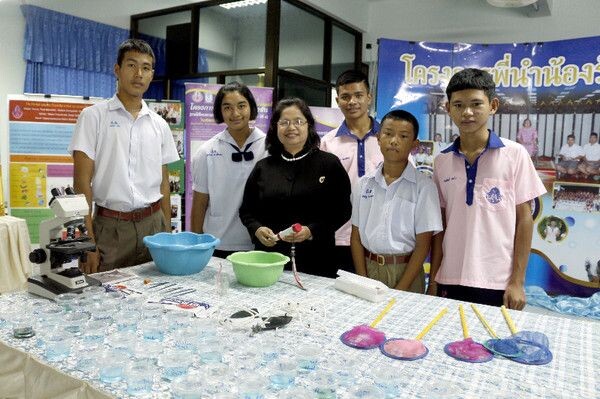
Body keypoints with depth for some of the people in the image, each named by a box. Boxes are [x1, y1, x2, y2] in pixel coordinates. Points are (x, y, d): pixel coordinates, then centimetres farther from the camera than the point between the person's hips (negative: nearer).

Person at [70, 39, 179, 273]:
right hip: (111, 227, -3)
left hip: (153, 225, 4)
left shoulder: (159, 125, 9)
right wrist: (87, 243, -12)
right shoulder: (94, 116, -3)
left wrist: (168, 234, 9)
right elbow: (82, 182, -6)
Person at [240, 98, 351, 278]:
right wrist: (257, 229, -7)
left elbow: (342, 211, -3)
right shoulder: (263, 167, 9)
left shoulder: (329, 164, 1)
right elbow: (246, 210, 13)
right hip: (269, 257, 2)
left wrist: (311, 231, -17)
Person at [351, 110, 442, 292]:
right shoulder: (364, 184, 1)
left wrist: (400, 290, -13)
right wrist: (363, 282, -4)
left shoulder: (424, 186, -8)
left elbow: (423, 244, -8)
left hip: (406, 271, -2)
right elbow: (356, 236, 4)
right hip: (369, 267, 3)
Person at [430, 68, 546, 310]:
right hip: (450, 281, 2)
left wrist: (517, 282, -4)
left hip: (497, 283, -2)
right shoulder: (442, 161, 4)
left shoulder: (515, 154, -3)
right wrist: (433, 279, 5)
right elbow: (440, 224, 7)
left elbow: (524, 219, -1)